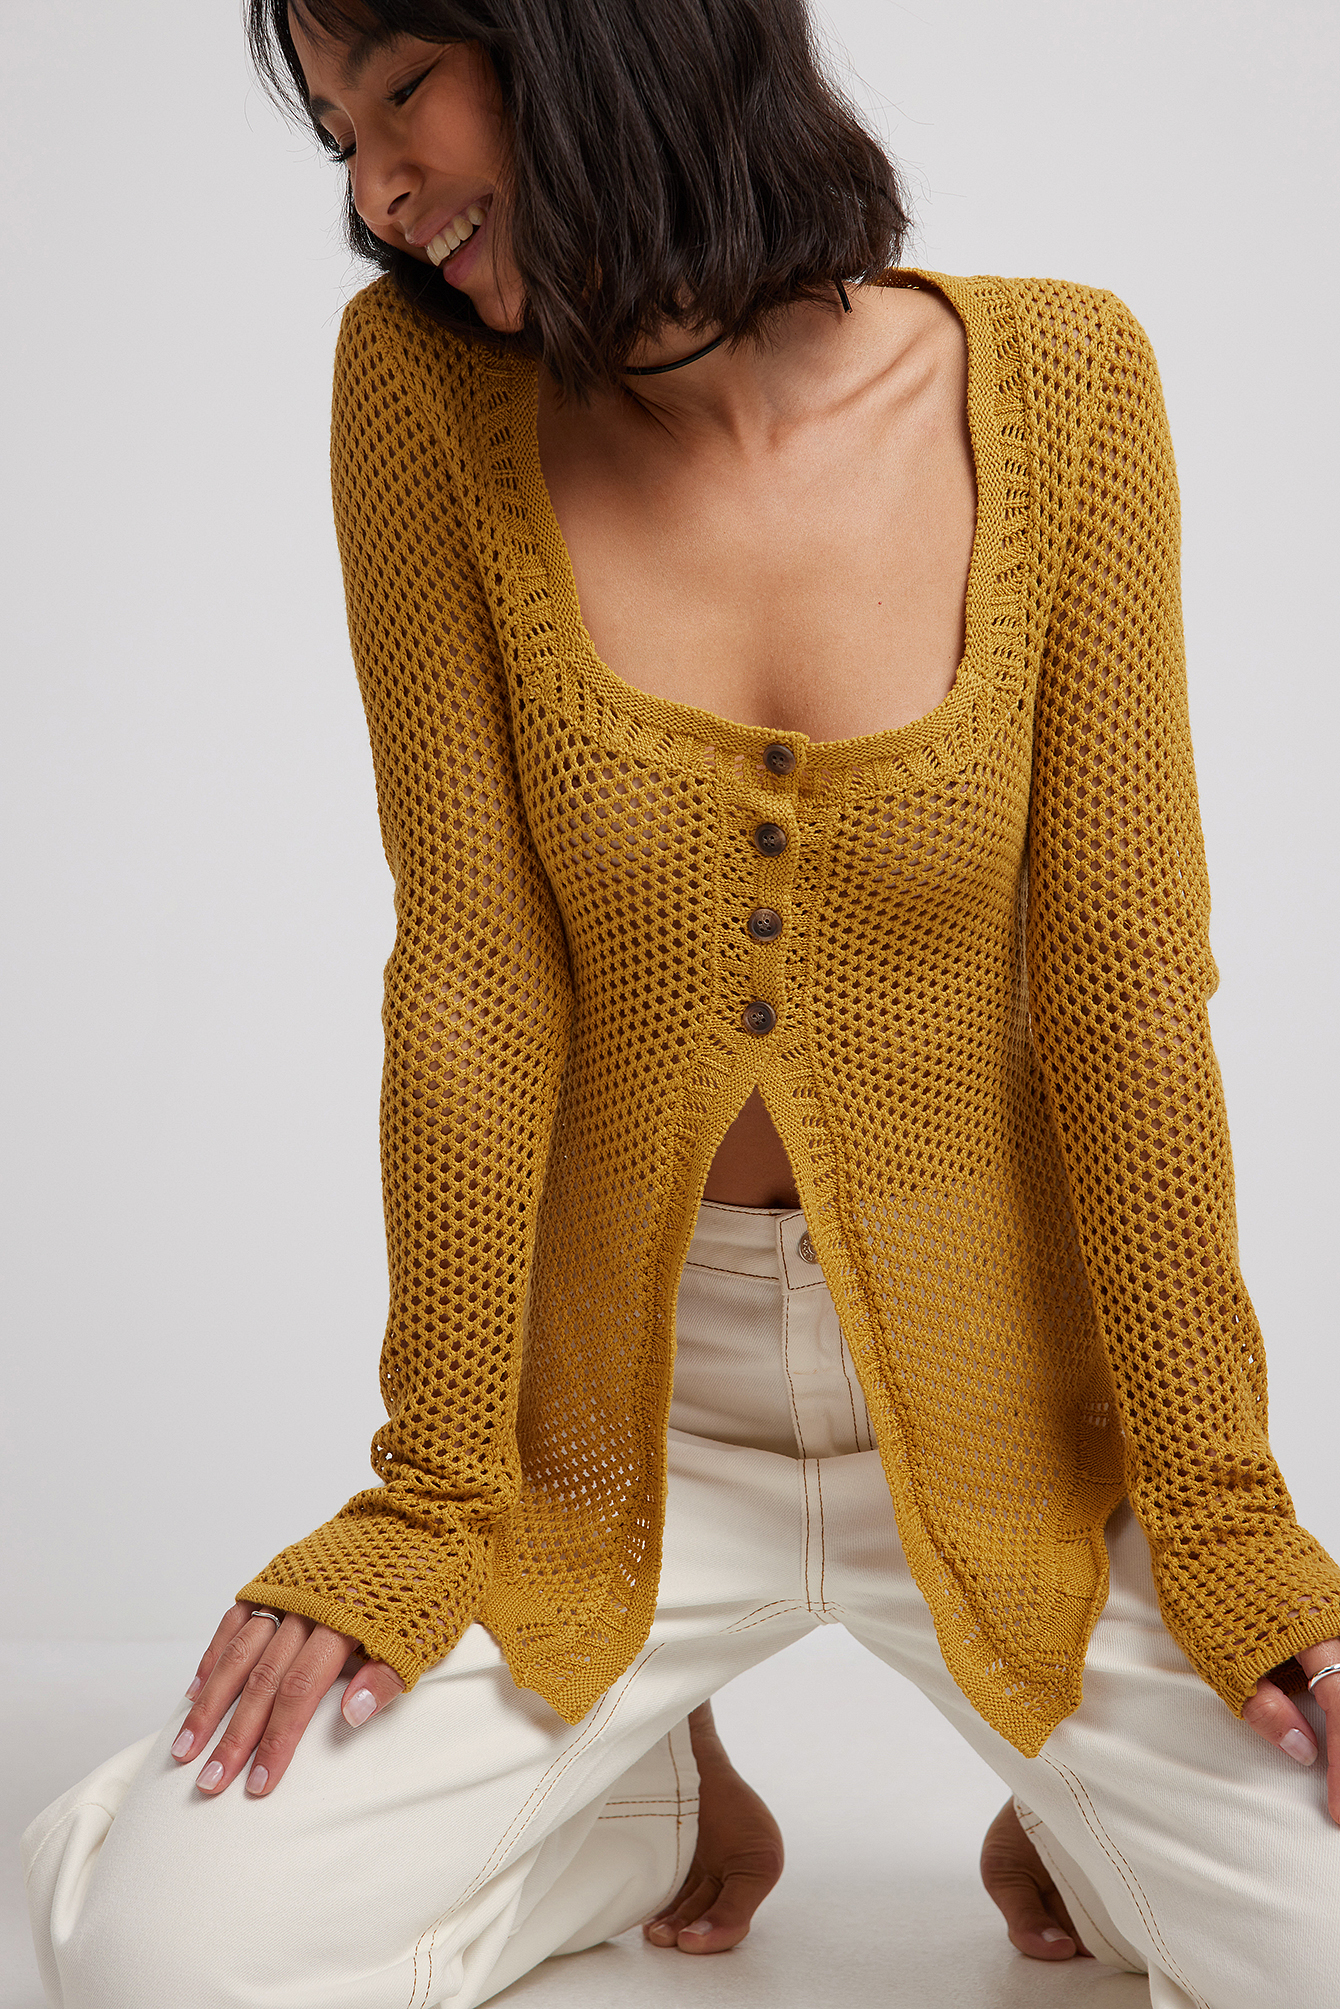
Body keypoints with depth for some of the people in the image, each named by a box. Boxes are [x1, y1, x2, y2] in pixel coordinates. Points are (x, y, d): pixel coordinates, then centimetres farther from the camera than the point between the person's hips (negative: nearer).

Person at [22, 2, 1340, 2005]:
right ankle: (657, 1801, 17)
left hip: (995, 1402, 0)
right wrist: (429, 1493, -9)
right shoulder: (426, 390, -9)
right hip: (624, 1409, 1)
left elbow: (1122, 974, -9)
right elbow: (472, 964, -10)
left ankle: (1084, 1827, 20)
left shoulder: (1058, 383, -10)